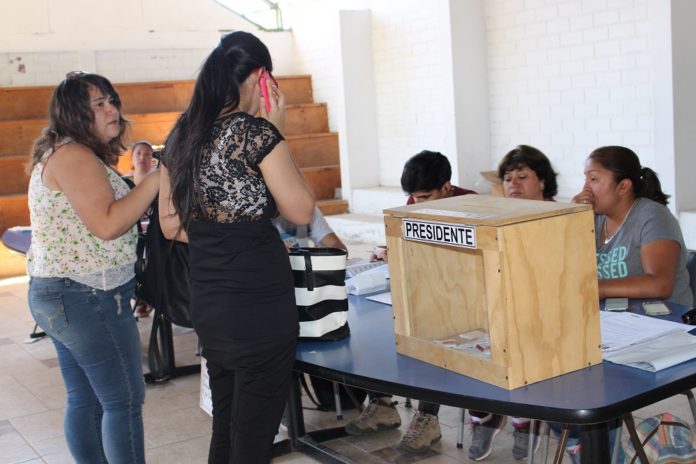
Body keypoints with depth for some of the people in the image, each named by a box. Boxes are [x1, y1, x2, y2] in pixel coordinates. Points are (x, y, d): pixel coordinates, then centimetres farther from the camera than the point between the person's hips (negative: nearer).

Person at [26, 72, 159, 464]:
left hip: (57, 295, 10)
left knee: (85, 400, 14)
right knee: (124, 401, -4)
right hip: (87, 298, -10)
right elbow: (107, 224, -22)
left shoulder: (60, 155, 17)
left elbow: (110, 212, 19)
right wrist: (156, 179, -19)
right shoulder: (74, 156, -15)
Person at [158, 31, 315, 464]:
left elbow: (171, 225, 12)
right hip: (259, 303, -7)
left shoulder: (181, 135, 7)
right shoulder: (256, 132, -14)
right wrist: (277, 133, -3)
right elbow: (301, 211, -8)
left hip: (207, 303, 7)